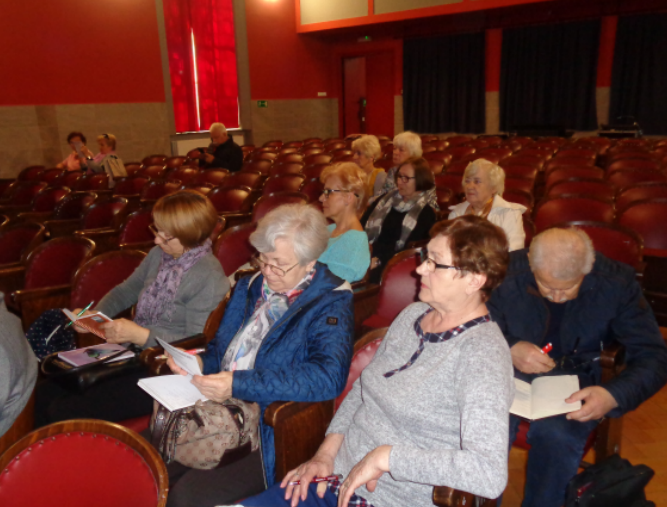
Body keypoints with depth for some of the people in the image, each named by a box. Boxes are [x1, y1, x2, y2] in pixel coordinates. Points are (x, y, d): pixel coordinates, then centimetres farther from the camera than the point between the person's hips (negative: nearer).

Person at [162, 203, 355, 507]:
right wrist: (199, 363, -2)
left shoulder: (330, 304, -10)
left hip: (269, 433, -6)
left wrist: (240, 384, -27)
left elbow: (329, 376, -25)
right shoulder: (250, 287, 12)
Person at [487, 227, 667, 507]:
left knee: (555, 433, -32)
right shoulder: (510, 270, -12)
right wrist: (510, 349, -23)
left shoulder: (617, 282, -11)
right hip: (512, 371, 1)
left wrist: (614, 395, -28)